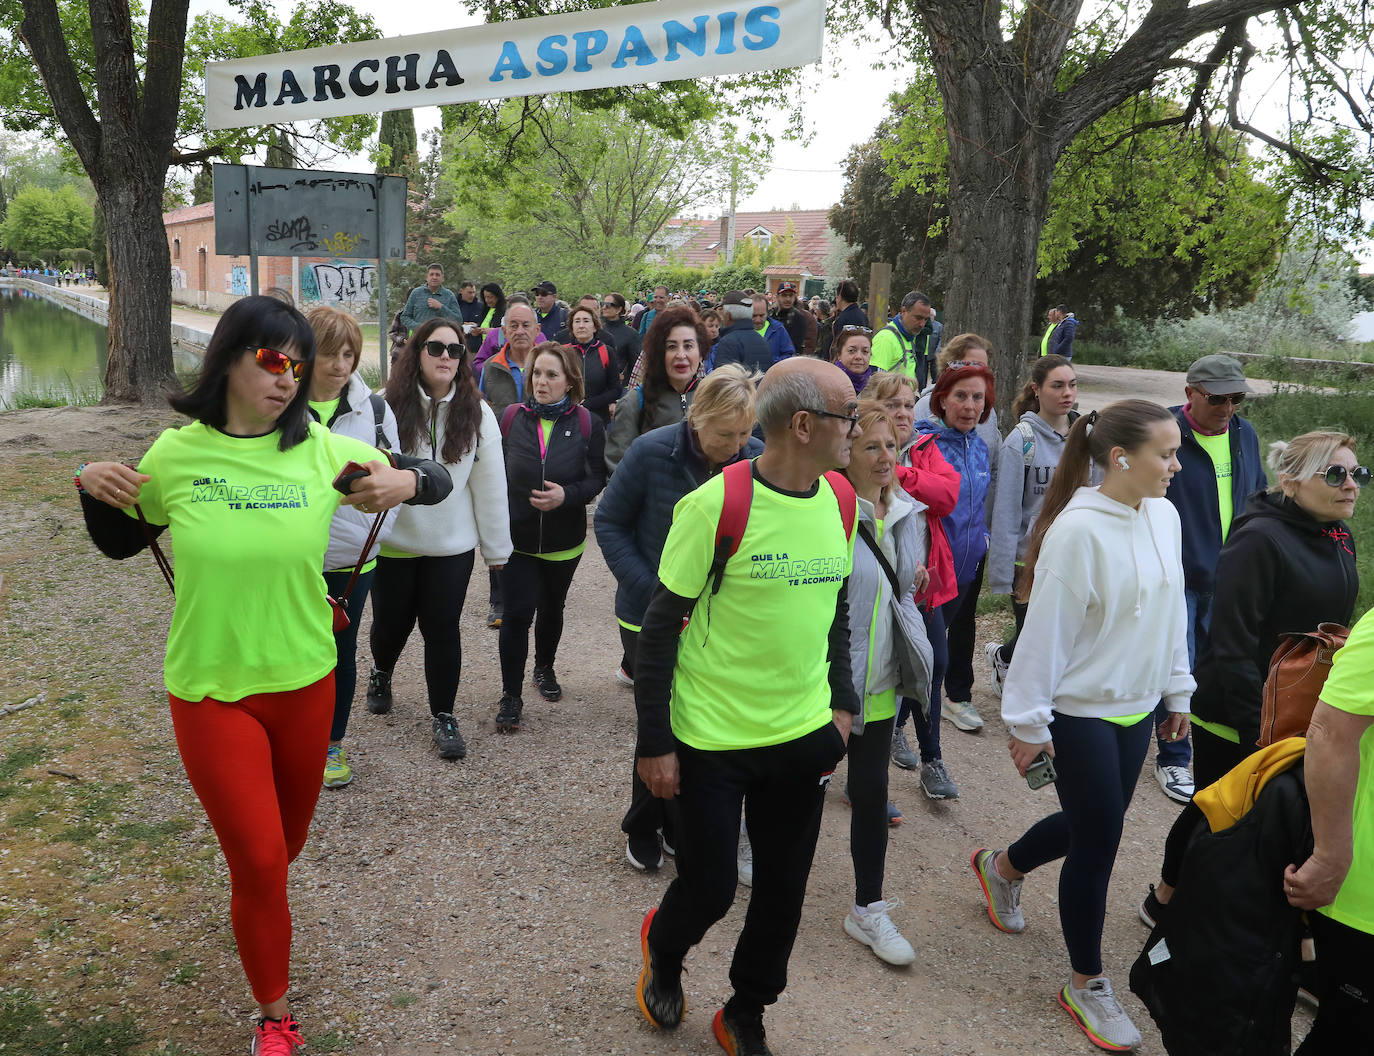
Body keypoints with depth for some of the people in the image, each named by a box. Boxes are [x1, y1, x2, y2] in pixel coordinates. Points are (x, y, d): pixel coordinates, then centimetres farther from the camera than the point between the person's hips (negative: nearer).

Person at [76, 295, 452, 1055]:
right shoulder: (173, 455, -8)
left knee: (287, 841, 22)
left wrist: (405, 482, -24)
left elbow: (437, 481, -1)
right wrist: (92, 488, -11)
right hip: (210, 691, -2)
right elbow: (119, 543, 9)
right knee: (259, 862, 3)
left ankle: (254, 903, 59)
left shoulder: (321, 450, -8)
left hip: (305, 682, 2)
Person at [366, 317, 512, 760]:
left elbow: (490, 483, -2)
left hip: (451, 544, 0)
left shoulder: (476, 412, -4)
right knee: (391, 621, 15)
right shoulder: (388, 406, -8)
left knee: (443, 629, 5)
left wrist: (496, 548, 0)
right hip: (392, 540, 0)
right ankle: (381, 674, 48)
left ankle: (443, 715, 20)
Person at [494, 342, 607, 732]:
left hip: (564, 541, 1)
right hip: (516, 537, -1)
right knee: (517, 614, -7)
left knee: (551, 608, 20)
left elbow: (597, 479, -3)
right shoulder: (512, 417, -4)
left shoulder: (587, 424, -6)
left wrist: (567, 495, -22)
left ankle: (544, 669, 45)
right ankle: (511, 695, 6)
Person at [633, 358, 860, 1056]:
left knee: (783, 892, 13)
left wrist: (842, 704, 12)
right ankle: (662, 950, 44)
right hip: (713, 739, -5)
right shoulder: (715, 506, -19)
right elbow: (660, 627, -13)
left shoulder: (840, 502, 0)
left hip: (804, 736, 5)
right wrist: (653, 743, -11)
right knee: (709, 889, 8)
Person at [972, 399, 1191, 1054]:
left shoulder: (1164, 517, 0)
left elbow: (1172, 611, 12)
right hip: (1080, 711, -7)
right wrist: (1029, 723, -13)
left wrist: (1177, 692, 16)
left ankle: (1003, 867, 47)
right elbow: (1047, 630, -18)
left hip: (1136, 708, 7)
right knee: (1098, 838, 2)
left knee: (1095, 823, 18)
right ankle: (1087, 985, 22)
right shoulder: (1078, 530, -22)